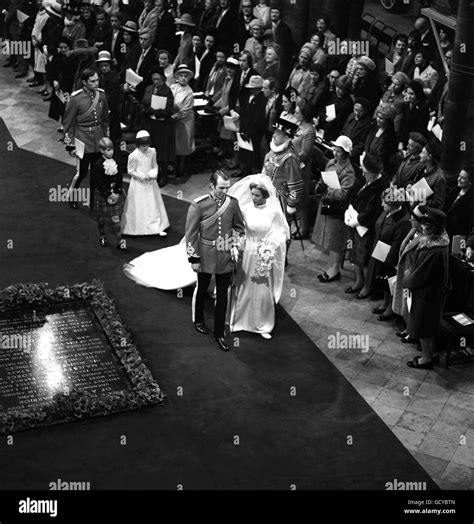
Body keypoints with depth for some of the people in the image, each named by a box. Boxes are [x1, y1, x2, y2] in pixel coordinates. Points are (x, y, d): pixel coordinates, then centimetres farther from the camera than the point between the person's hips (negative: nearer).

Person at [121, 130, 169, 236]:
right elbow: (130, 171, -10)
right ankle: (138, 228, 16)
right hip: (138, 184, -5)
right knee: (139, 206, 3)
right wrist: (142, 176, -19)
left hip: (150, 182, 5)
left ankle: (157, 227, 14)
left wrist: (154, 173, -9)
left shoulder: (152, 152, -1)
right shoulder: (134, 156, -16)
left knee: (154, 205, 8)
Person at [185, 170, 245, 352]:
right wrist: (194, 259, -10)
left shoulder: (233, 203, -6)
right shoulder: (199, 205, -16)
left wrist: (236, 246, -1)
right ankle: (198, 321, 44)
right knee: (202, 289, 19)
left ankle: (219, 333, 17)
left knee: (222, 295, 6)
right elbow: (191, 233, -11)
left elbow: (239, 227, 10)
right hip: (206, 256, -2)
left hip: (225, 257, 2)